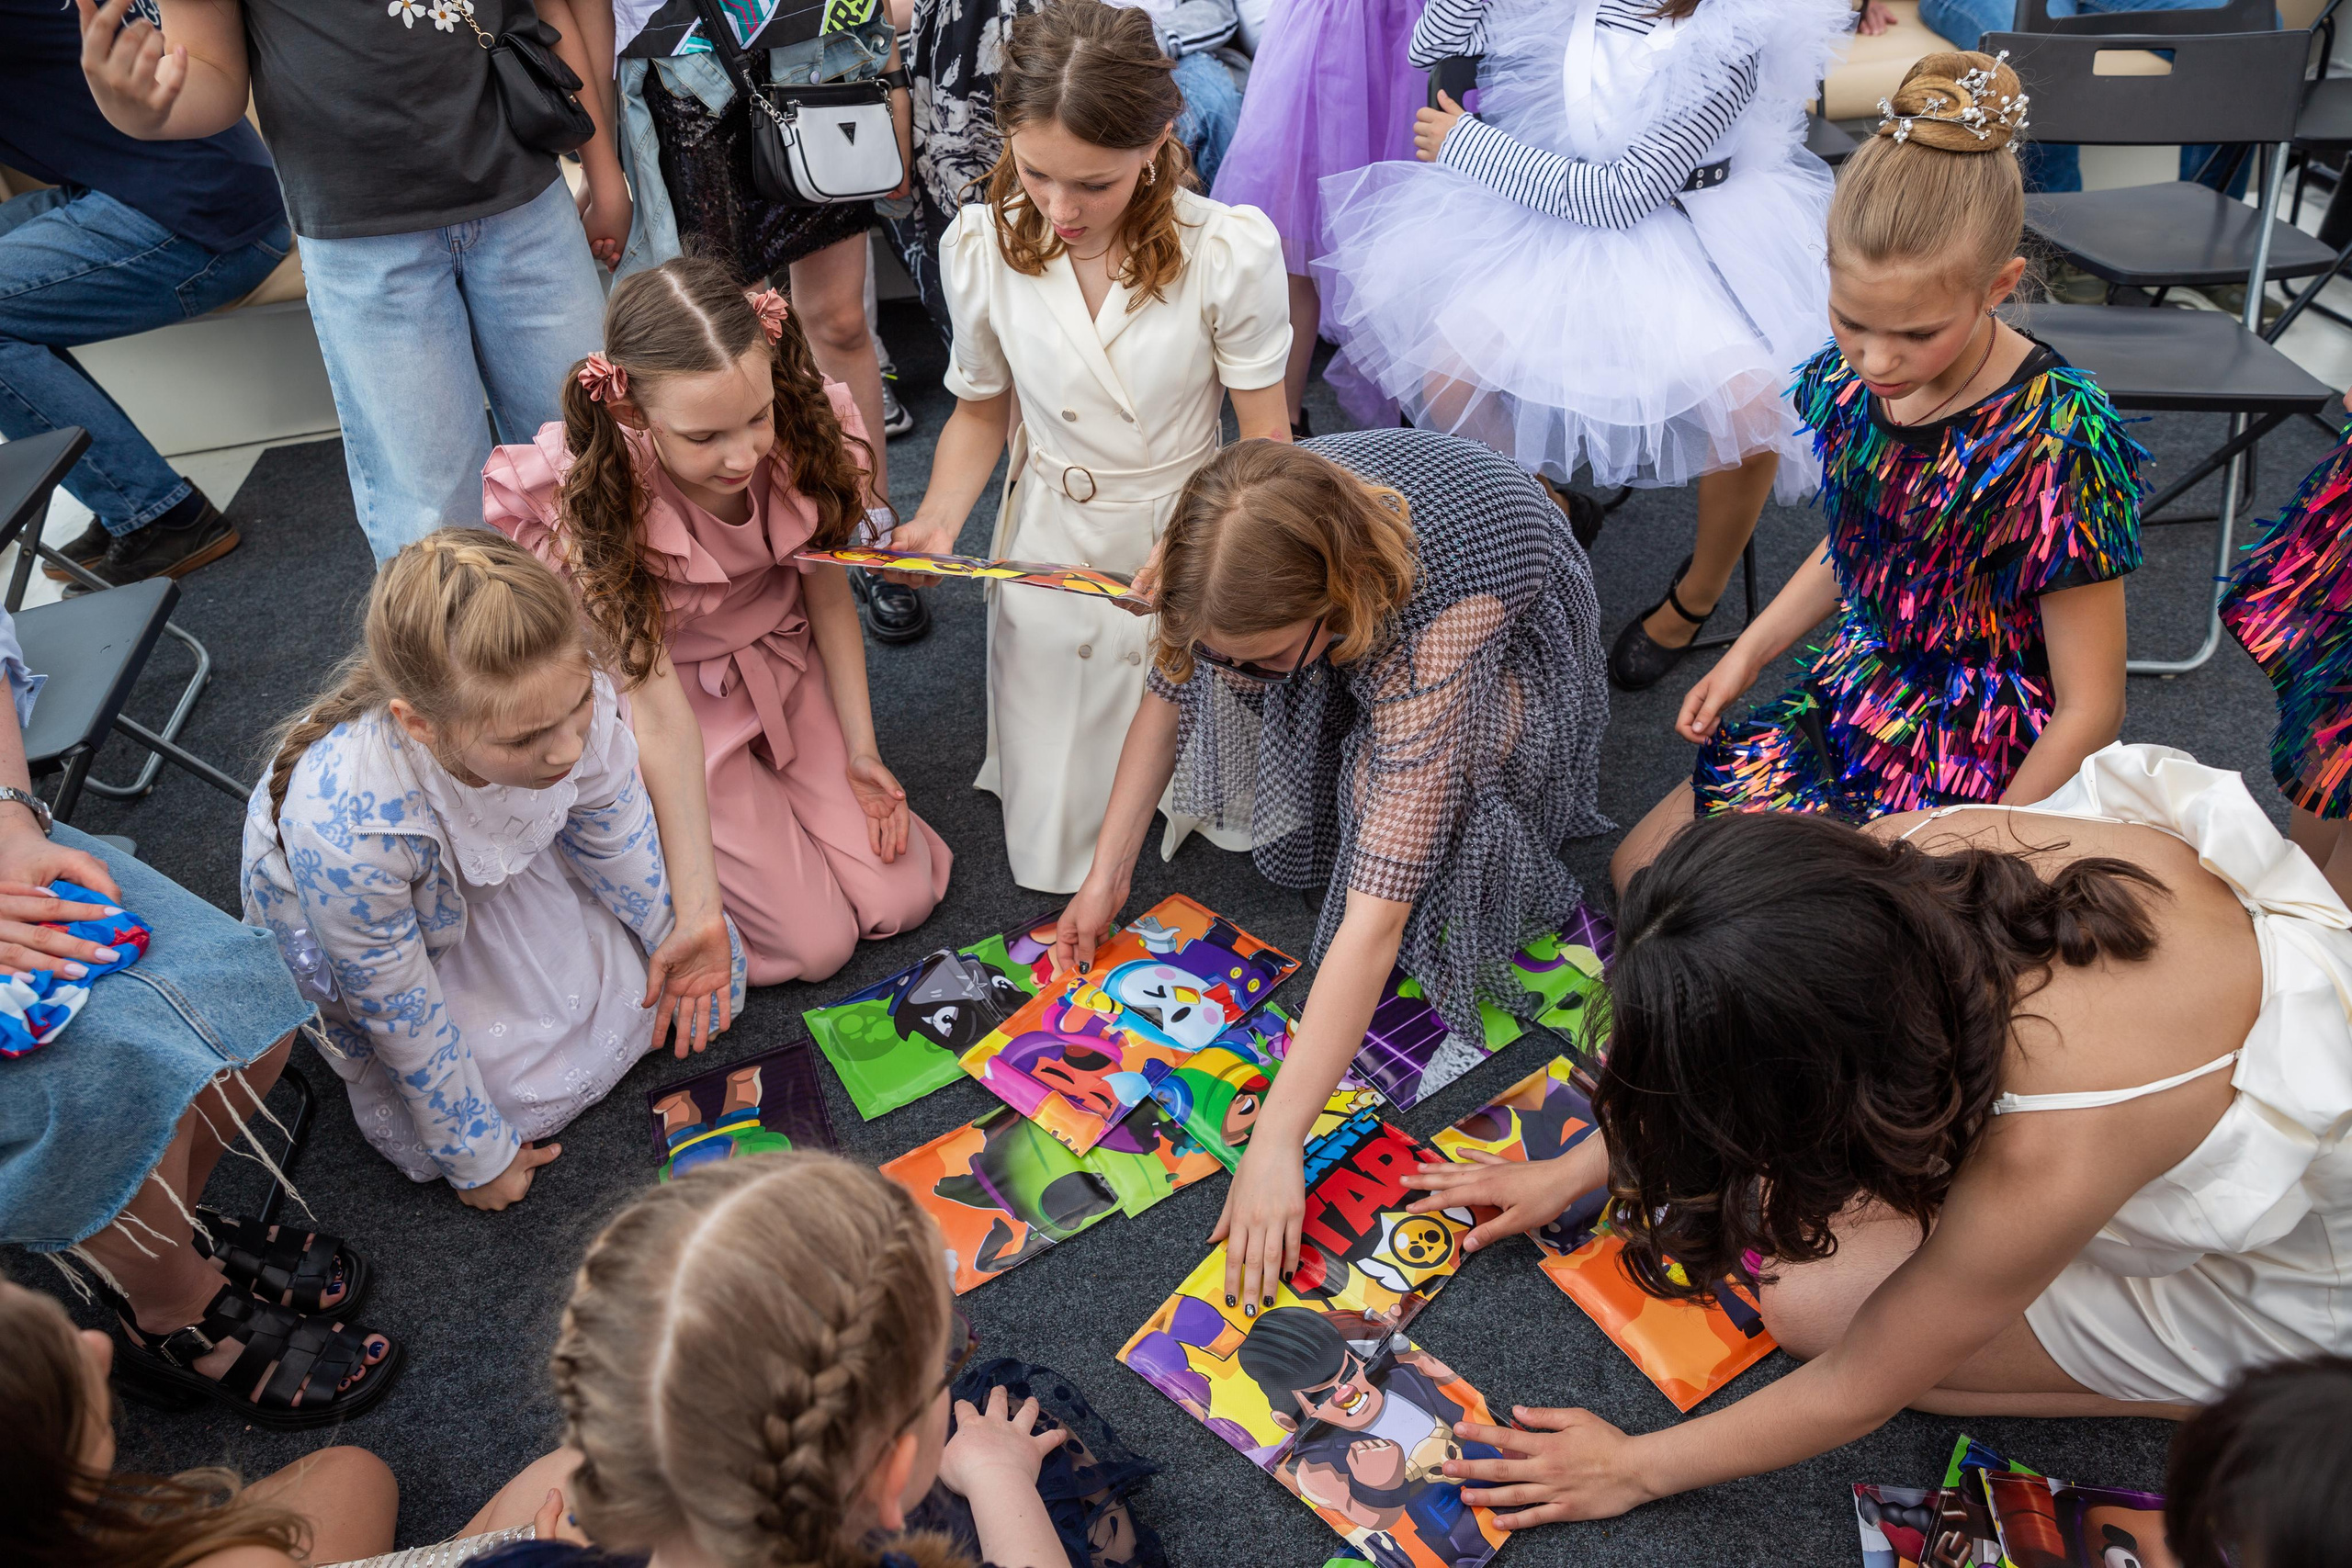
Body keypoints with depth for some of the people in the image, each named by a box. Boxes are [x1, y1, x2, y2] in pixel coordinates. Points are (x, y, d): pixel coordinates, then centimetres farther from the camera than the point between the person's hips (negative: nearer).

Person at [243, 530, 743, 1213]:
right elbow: (398, 1011, -26)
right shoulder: (345, 826, -45)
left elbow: (613, 827, -9)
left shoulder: (574, 697, -36)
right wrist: (477, 1157, -14)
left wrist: (681, 925, -2)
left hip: (508, 859, 3)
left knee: (709, 979, 3)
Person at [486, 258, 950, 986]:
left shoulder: (801, 423, -21)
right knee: (814, 944, -9)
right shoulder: (593, 504, -31)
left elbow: (826, 587, -5)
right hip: (683, 700, -3)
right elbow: (659, 713, -28)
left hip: (788, 669, 4)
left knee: (900, 900, -3)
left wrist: (861, 748, -6)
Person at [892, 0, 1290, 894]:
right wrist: (938, 519, -15)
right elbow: (981, 412, 3)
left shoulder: (1230, 251, -21)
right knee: (1053, 861, 4)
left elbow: (1264, 441, -11)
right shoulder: (979, 248, -13)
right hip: (1052, 553, 1)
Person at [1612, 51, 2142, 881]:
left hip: (1978, 769, -7)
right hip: (1850, 704, 7)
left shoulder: (2054, 446, -26)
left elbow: (2089, 710, -19)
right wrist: (1746, 654, 8)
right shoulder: (1852, 379, -7)